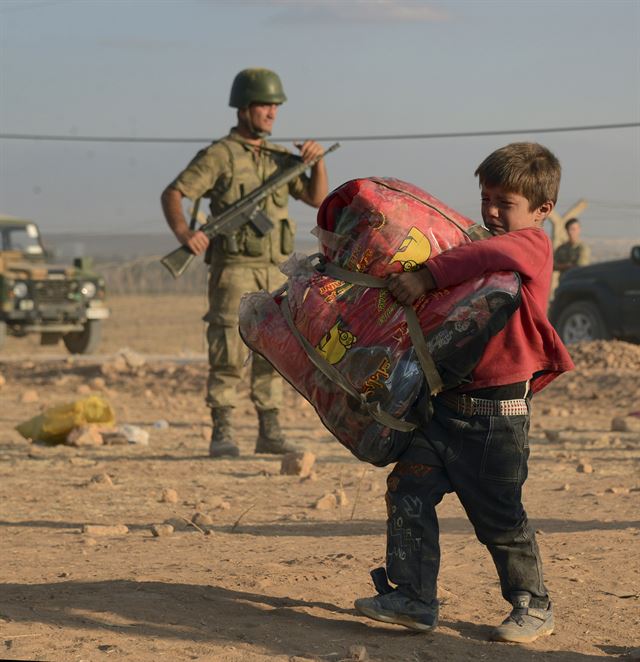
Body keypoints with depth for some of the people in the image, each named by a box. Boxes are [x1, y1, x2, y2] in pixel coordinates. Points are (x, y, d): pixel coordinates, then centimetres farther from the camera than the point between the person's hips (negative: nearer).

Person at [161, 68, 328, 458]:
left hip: (274, 272, 6)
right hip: (234, 269, -6)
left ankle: (270, 432, 13)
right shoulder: (219, 156, -5)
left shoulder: (280, 158, 13)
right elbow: (172, 195, -11)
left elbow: (317, 199, 11)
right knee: (229, 355, -6)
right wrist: (183, 232, -28)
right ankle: (222, 434, -2)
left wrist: (318, 162, -6)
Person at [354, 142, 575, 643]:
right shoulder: (481, 242, 18)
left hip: (498, 414, -8)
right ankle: (413, 597, 4)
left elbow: (492, 255, -31)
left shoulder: (532, 244, -9)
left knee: (499, 517, 1)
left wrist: (426, 276, -33)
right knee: (408, 489, -1)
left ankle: (533, 606, 18)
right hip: (447, 402, 8)